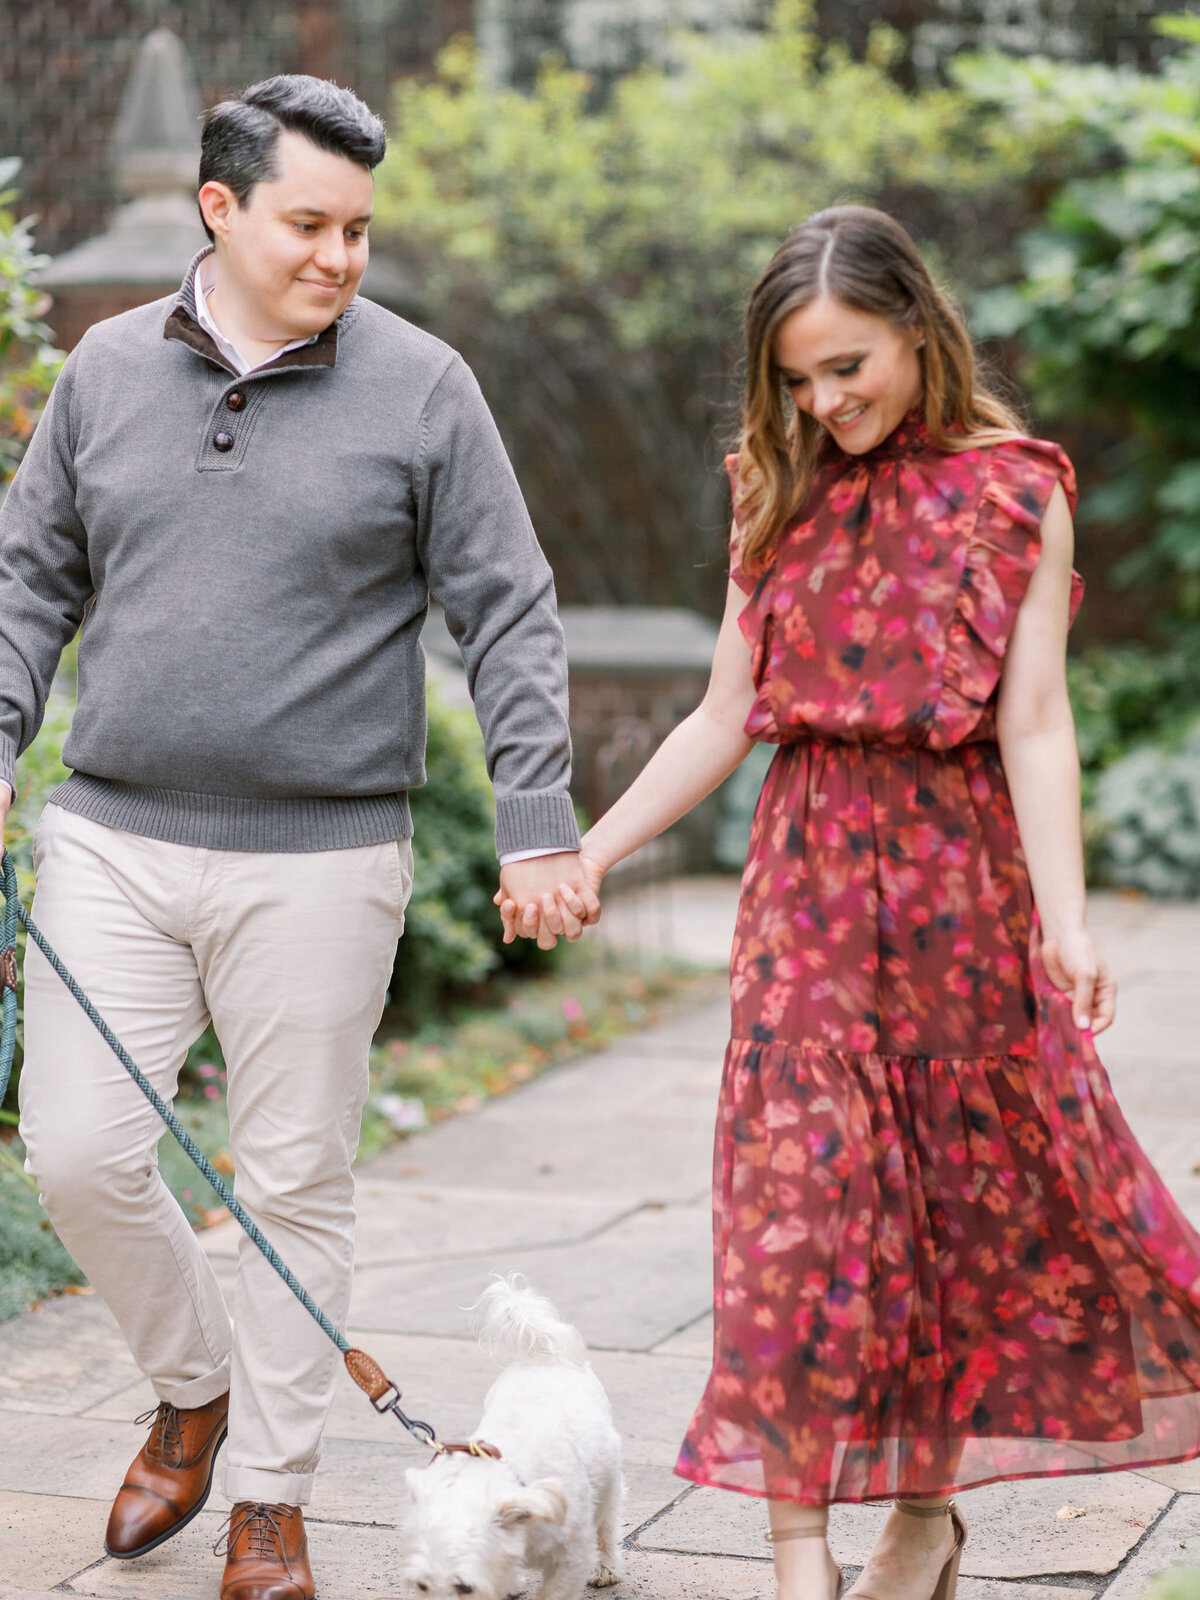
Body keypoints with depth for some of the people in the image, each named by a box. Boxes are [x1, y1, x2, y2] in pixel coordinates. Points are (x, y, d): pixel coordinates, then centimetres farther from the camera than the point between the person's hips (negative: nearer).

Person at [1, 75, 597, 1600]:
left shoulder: (421, 388, -1)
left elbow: (508, 614, 1)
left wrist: (536, 819, -5)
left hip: (318, 859, -2)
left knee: (294, 1181, 4)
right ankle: (193, 1386, 26)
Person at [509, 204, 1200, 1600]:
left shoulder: (1015, 492, -1)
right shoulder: (783, 494, 8)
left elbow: (1033, 727, -6)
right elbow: (725, 719, 9)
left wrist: (1067, 922, -16)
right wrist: (586, 854, 4)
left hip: (961, 870, -2)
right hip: (811, 870, 2)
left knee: (968, 1192, 6)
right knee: (801, 1188, -6)